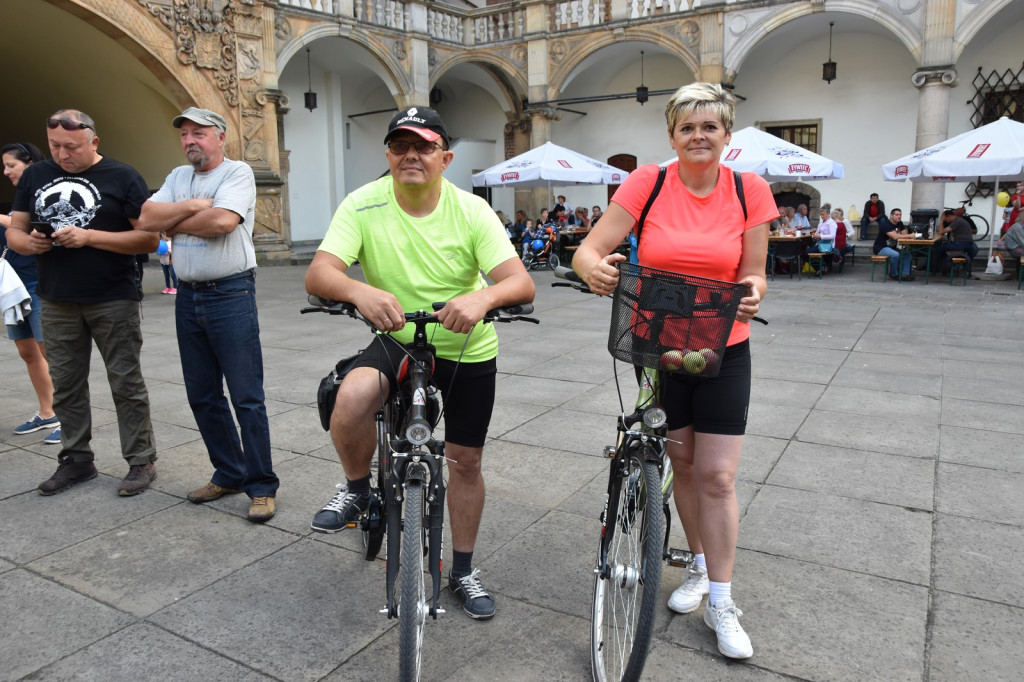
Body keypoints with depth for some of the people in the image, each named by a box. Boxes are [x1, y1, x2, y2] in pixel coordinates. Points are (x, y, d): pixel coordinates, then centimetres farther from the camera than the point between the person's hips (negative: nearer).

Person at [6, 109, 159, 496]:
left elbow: (149, 239, -10)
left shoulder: (121, 177, -5)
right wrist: (26, 242, -10)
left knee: (125, 382, 1)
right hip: (57, 302, 5)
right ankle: (76, 460, 25)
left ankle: (142, 461, 11)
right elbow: (15, 229, 14)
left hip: (113, 301, -5)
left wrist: (89, 237, -19)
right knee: (65, 384, 12)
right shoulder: (35, 176, 10)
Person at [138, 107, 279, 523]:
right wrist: (193, 205, -10)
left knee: (246, 397, -5)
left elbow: (222, 221, -20)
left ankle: (261, 486, 5)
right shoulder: (179, 176, 16)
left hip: (230, 296, -7)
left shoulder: (237, 172, -4)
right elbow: (147, 218, 3)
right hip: (188, 297, 7)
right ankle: (229, 474, 26)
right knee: (202, 396, 12)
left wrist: (175, 223, -5)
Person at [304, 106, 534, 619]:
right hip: (398, 342, 0)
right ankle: (356, 491, 2)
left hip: (468, 351, 0)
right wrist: (359, 291, -47)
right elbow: (318, 274, -24)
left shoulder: (470, 211, -16)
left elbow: (522, 284, -24)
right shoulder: (364, 205, -14)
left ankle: (463, 571, 31)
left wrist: (482, 296, -47)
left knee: (465, 461, 8)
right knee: (351, 398, -31)